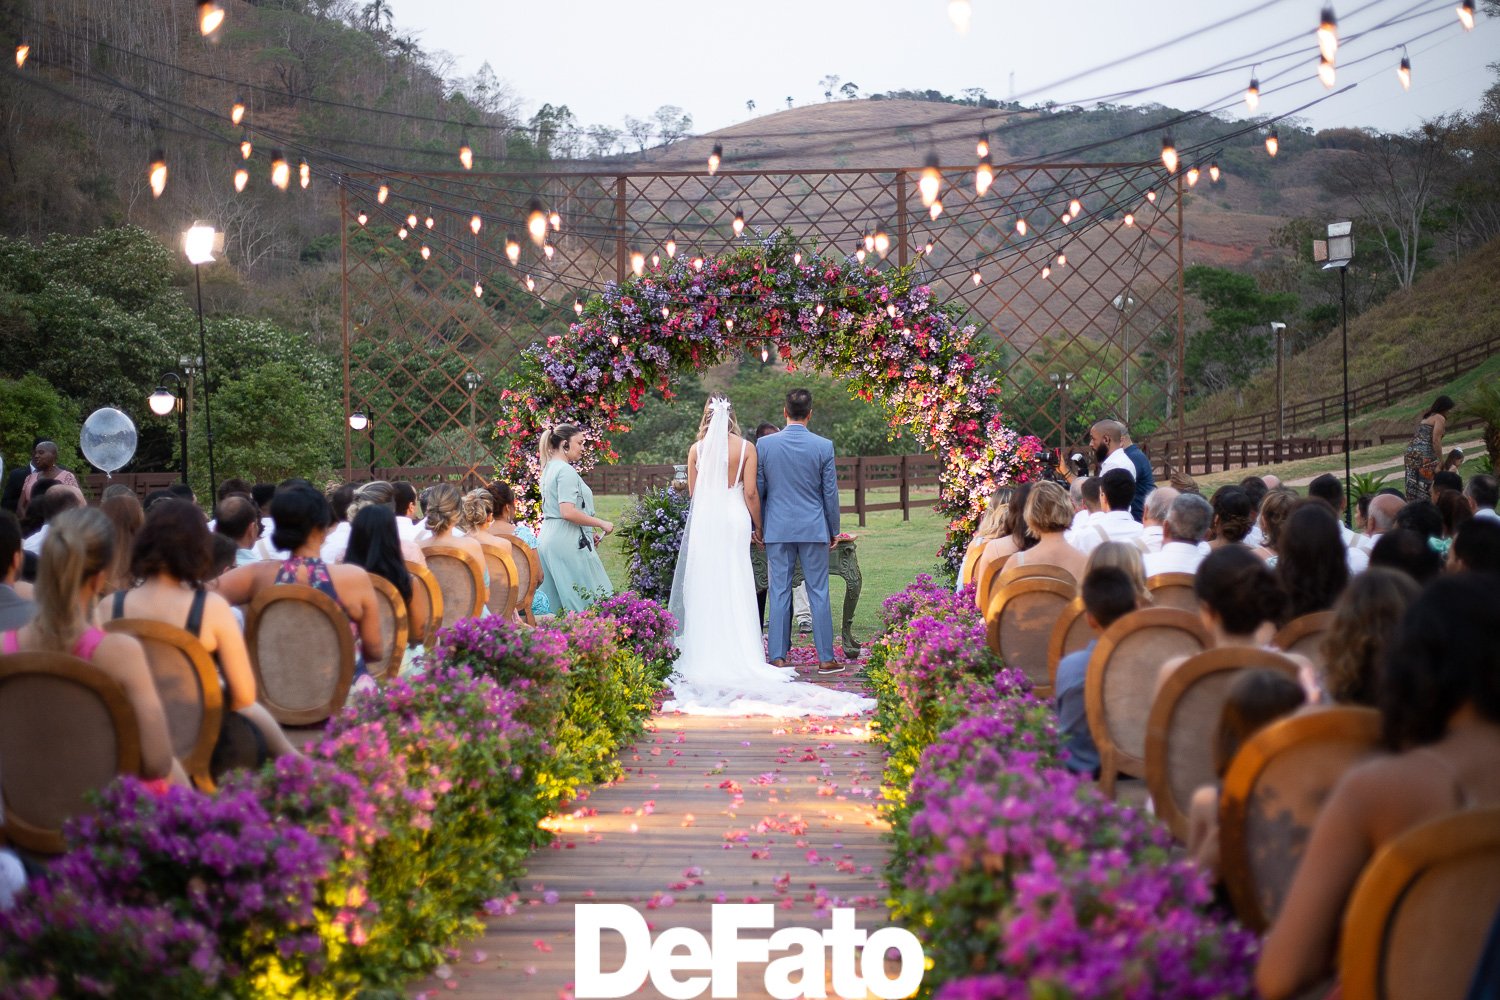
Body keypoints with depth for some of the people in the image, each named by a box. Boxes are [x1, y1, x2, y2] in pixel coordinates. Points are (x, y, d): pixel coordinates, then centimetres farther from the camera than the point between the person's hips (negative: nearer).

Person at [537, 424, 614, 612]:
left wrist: (588, 534, 20)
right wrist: (602, 524, -12)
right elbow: (568, 512, -22)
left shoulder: (549, 469, 17)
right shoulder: (566, 471, -12)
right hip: (569, 542, -10)